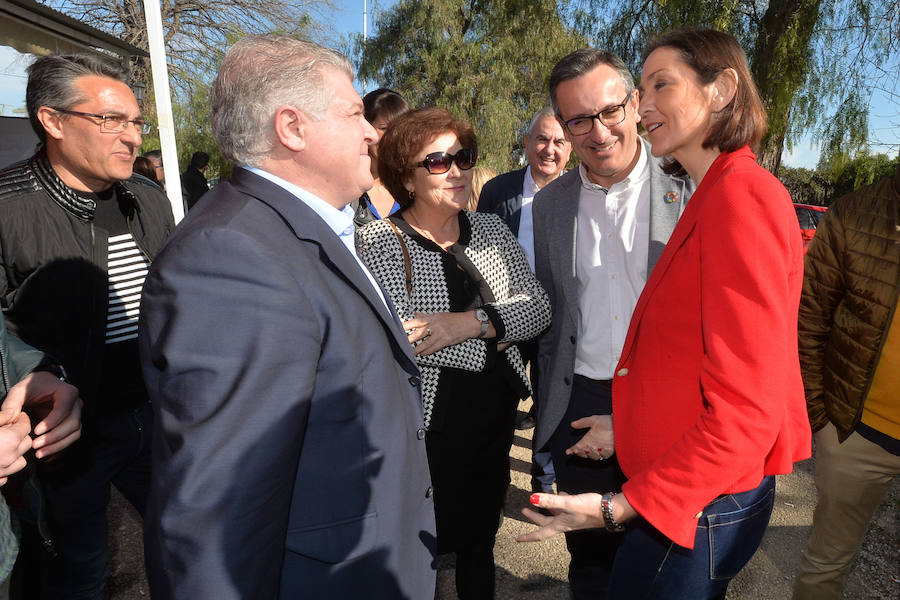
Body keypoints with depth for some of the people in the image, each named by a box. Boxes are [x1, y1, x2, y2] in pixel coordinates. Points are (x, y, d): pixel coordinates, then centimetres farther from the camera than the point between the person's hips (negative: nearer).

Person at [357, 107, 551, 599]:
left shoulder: (489, 228, 4)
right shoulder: (378, 242, -11)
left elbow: (538, 306, -3)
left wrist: (474, 322, -20)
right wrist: (493, 339, -18)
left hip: (495, 417, 5)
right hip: (425, 426, -5)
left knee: (480, 541, 23)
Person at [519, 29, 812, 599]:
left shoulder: (742, 196, -20)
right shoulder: (714, 197, 9)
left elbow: (745, 411, -23)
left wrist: (622, 506, -21)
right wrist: (633, 426, 15)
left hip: (699, 506, -9)